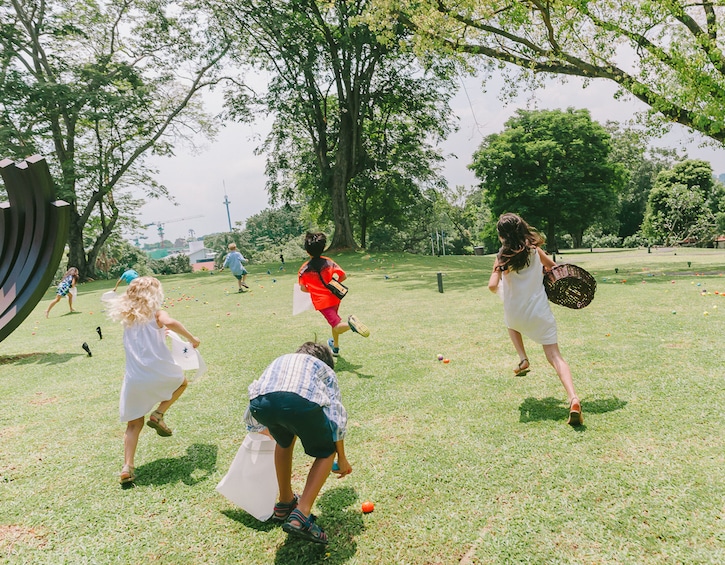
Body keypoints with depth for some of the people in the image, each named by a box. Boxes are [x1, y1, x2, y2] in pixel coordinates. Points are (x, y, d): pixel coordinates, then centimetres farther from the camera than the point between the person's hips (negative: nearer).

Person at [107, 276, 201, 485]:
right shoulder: (156, 314, -2)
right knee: (181, 381, 30)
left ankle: (127, 467, 5)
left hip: (134, 379, 4)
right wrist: (191, 338, -13)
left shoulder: (127, 318, 15)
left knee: (134, 424, 16)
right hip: (159, 372, -4)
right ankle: (158, 415, 12)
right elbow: (170, 323, -23)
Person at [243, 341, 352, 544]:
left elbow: (251, 419, 42)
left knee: (284, 440, 37)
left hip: (260, 403, 4)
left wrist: (273, 432, 62)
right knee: (327, 451, 24)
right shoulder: (324, 369, 36)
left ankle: (285, 504, 45)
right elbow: (337, 418, 24)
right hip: (302, 402, -3)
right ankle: (300, 516, 10)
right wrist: (342, 458, 38)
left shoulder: (278, 361, 43)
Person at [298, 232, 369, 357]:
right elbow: (343, 276, -4)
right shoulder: (328, 262, -4)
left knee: (337, 327, -8)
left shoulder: (304, 269, -9)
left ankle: (350, 323, -41)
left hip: (321, 301, -4)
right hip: (334, 298, 4)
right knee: (334, 318, 28)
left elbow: (303, 288, -4)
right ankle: (335, 346, 42)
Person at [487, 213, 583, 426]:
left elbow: (492, 286, -19)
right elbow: (554, 268, 11)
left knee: (512, 324, 38)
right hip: (540, 314, 1)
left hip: (516, 315, -1)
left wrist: (499, 286, 3)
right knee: (555, 357, 1)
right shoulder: (534, 249, -2)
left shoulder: (503, 256, -11)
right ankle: (573, 399, -19)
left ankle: (523, 359, 20)